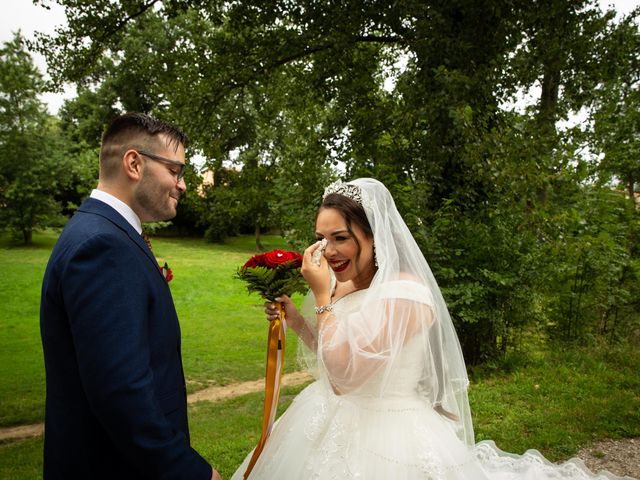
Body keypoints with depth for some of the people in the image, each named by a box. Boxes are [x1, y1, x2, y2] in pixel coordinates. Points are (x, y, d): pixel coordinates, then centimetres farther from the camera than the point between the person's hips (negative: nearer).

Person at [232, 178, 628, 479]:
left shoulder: (403, 293, -24)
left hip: (385, 439, -8)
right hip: (338, 423, 8)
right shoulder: (346, 285, 1)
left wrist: (322, 295, -23)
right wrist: (295, 319, -1)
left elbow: (344, 375, -28)